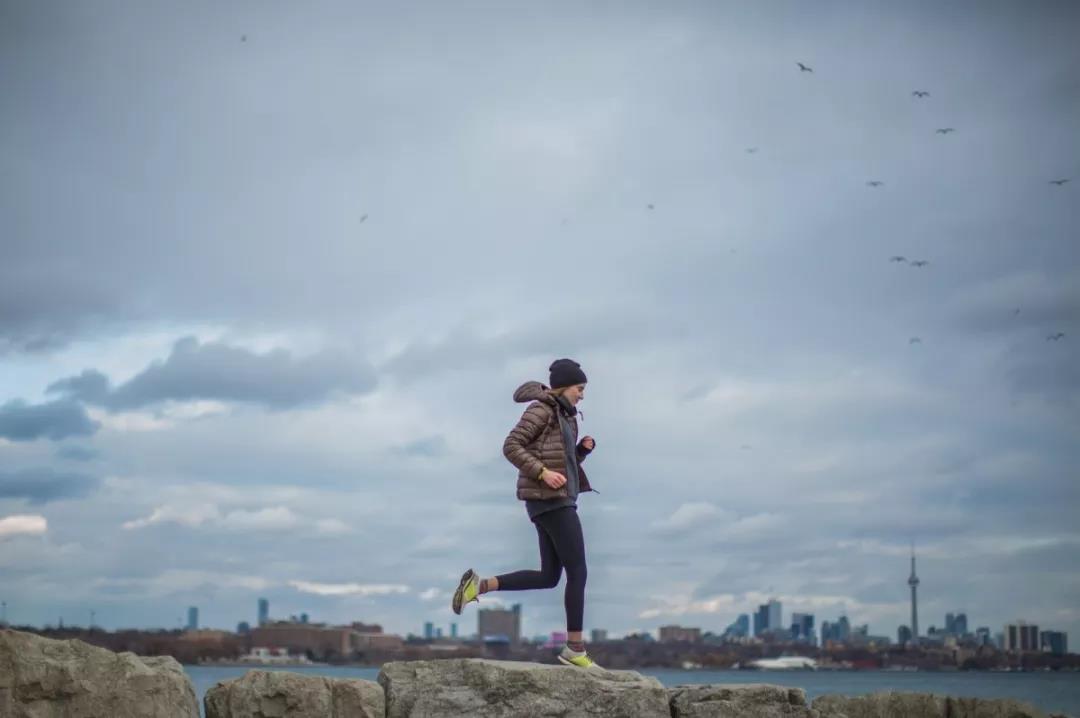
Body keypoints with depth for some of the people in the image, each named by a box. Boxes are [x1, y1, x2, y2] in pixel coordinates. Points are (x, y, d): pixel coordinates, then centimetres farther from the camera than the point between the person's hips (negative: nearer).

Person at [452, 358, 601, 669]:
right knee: (577, 571, -8)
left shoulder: (563, 417, 21)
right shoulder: (541, 409, -7)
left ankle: (479, 584, 5)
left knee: (548, 577, 8)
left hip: (556, 500, 10)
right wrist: (543, 472, -23)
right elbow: (511, 446, -15)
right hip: (549, 498, -10)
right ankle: (575, 648, -4)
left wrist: (584, 448, 6)